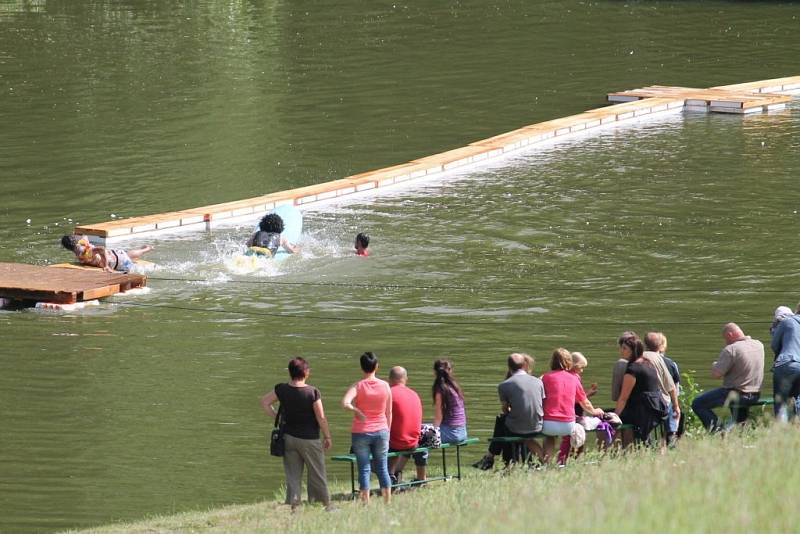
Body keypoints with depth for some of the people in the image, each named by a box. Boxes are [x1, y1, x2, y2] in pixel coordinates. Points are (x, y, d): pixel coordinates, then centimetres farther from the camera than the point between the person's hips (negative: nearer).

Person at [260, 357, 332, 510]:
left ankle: (293, 504, 5)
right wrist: (327, 437, -1)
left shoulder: (281, 390, -5)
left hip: (289, 437, 3)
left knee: (292, 475, 9)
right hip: (309, 439, -3)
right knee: (317, 474, 9)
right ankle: (326, 504, 19)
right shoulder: (313, 392, -17)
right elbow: (321, 418, -13)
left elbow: (264, 402, 7)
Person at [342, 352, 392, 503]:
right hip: (381, 431, 2)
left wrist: (356, 410, -8)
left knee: (364, 469, 1)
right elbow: (389, 413, 6)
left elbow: (345, 403, -26)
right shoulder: (385, 386, 0)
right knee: (382, 468, 11)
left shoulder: (358, 386, -9)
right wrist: (387, 433, 16)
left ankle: (366, 503, -3)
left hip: (361, 432, -2)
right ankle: (388, 501, 13)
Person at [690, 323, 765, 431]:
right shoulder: (759, 345, 3)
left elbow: (716, 374, -19)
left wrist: (715, 365, 2)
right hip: (756, 395, 8)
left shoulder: (731, 349, -20)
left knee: (697, 404, -1)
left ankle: (716, 429, -13)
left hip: (737, 395, -8)